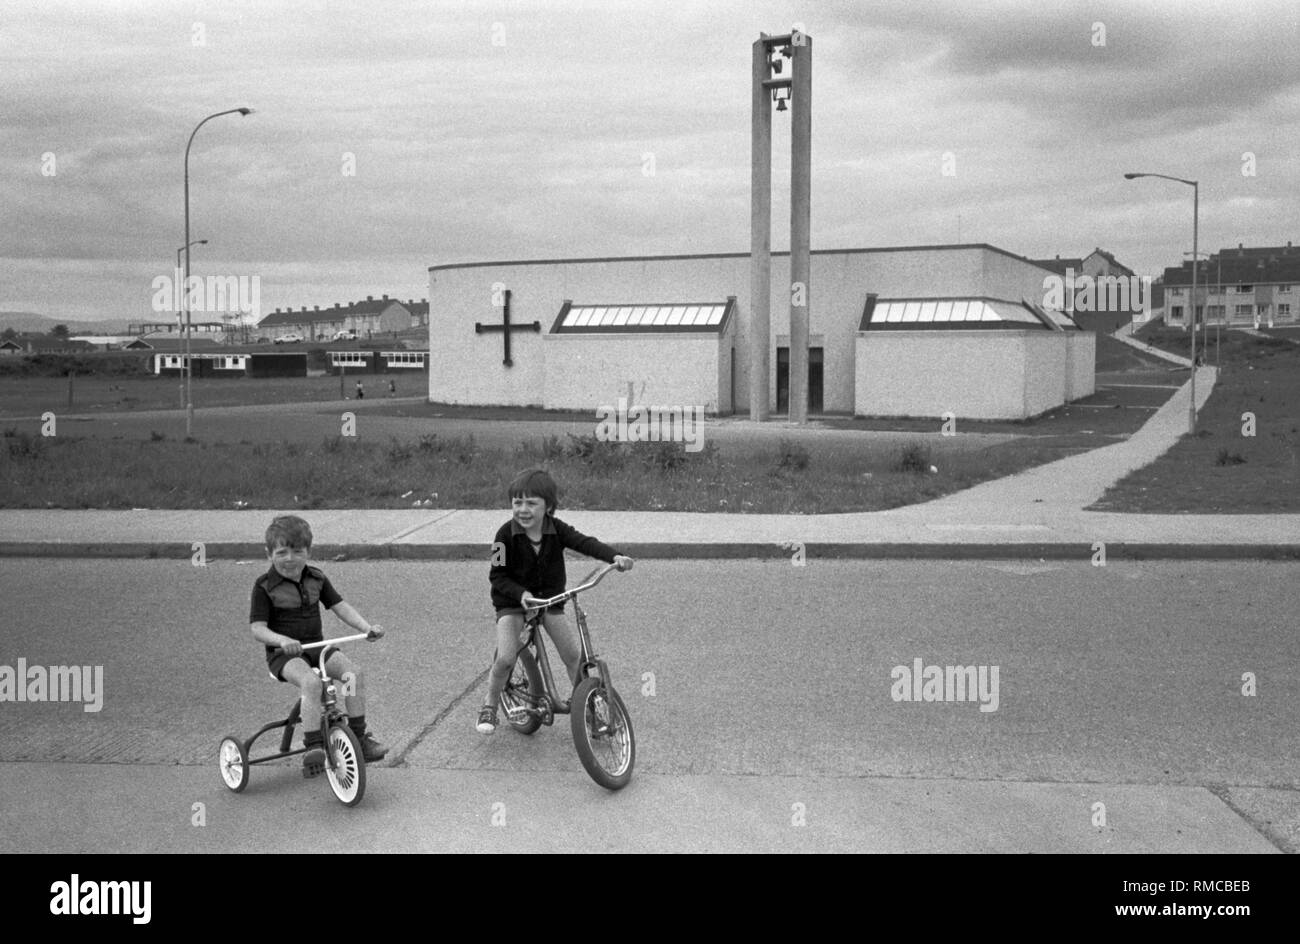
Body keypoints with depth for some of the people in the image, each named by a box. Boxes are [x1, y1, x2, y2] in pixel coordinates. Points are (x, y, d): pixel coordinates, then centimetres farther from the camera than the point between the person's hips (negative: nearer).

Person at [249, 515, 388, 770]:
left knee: (354, 672, -18)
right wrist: (282, 640, -32)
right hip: (283, 653, -5)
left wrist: (366, 627, -8)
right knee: (311, 682, -34)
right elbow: (257, 628, -13)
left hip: (316, 646, 5)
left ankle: (359, 736, -9)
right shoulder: (265, 586, -7)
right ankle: (313, 746, -30)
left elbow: (340, 606, 8)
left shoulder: (316, 578, 8)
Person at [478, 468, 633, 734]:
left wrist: (614, 556, -40)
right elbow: (497, 576, -14)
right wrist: (521, 594, -31)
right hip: (513, 602, -2)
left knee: (574, 654, -6)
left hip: (550, 600, 2)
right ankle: (489, 705, 7)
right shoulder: (506, 534, -16)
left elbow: (585, 542, -23)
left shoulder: (556, 529, -10)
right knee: (505, 658, -19)